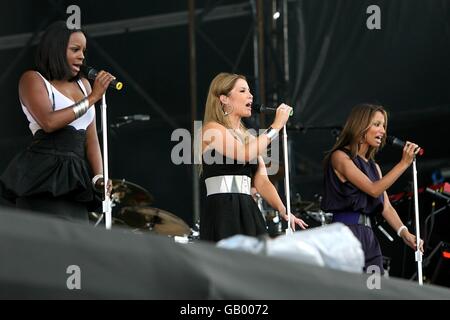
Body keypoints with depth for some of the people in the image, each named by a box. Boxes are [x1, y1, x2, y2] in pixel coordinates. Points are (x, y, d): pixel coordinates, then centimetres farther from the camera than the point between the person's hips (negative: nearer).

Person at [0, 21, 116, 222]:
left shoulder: (83, 85, 19)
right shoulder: (33, 79, 1)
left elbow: (91, 139, 16)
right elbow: (49, 122, -17)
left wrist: (99, 178, 1)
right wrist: (92, 98, -12)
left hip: (74, 177, 6)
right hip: (43, 175, -6)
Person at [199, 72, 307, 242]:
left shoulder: (250, 138, 21)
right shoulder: (212, 130, -1)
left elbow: (262, 182, 12)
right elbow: (244, 154, -18)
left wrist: (284, 211, -2)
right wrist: (276, 126, -9)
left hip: (250, 214, 7)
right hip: (222, 213, -7)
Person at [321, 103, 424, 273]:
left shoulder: (373, 166, 19)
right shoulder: (340, 157, -4)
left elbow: (386, 206, 12)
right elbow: (373, 189, -14)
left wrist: (404, 232, -4)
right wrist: (403, 163, -14)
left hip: (369, 235, 8)